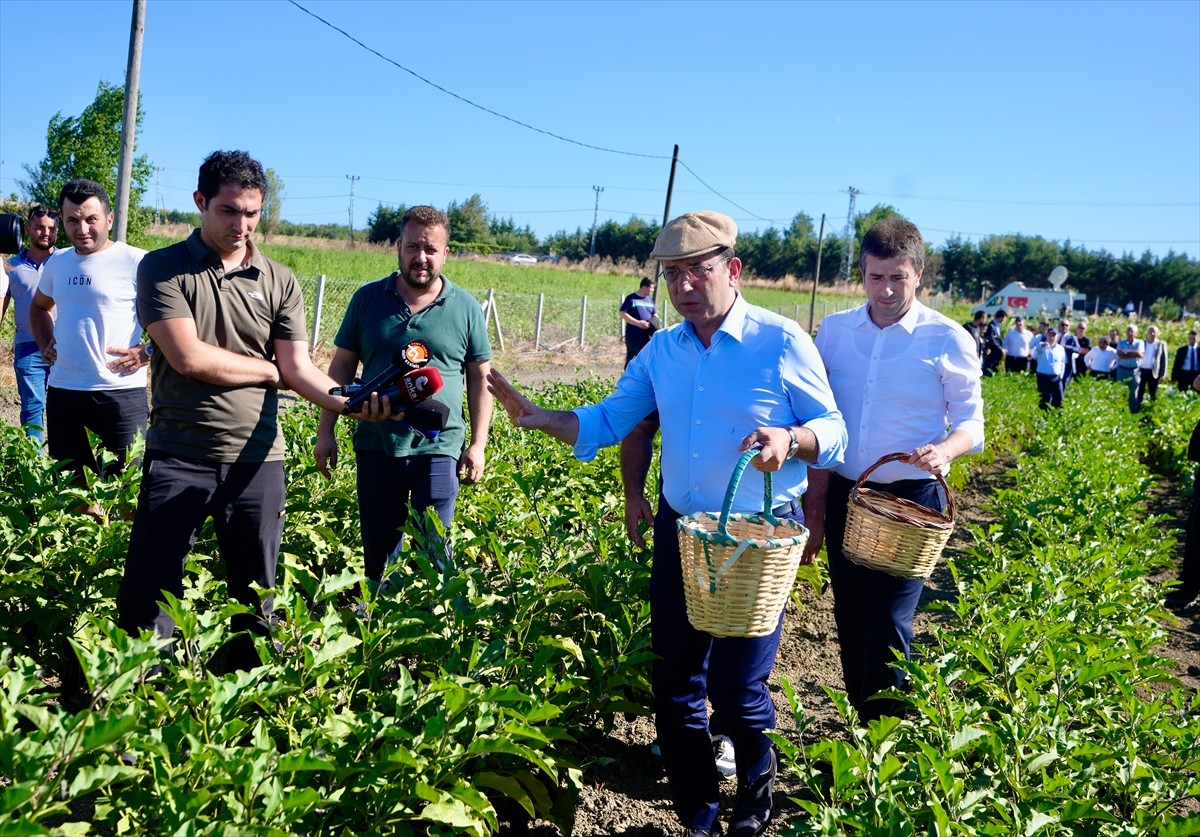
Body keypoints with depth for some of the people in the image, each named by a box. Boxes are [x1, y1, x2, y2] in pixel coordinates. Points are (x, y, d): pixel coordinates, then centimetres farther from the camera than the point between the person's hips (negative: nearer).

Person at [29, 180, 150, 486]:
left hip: (120, 392, -6)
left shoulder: (136, 262, -10)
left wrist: (148, 353, -15)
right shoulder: (56, 262, 11)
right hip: (62, 391, 6)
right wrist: (45, 345, 16)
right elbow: (39, 306, 31)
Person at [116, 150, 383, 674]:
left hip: (257, 461, 3)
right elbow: (189, 357, -14)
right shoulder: (164, 269, -2)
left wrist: (350, 400, -20)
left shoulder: (279, 281, 7)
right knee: (147, 596, 2)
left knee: (254, 599, 12)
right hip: (179, 458, -2)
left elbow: (300, 368, -1)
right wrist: (271, 371, -3)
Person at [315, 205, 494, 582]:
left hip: (439, 448, -2)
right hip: (376, 446, 2)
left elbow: (480, 379, 5)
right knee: (377, 549, 13)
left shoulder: (466, 309, 1)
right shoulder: (368, 298, 4)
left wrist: (478, 444, -1)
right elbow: (341, 366, 8)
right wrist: (325, 432, 4)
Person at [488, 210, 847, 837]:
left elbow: (833, 431, -7)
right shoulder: (660, 351, 4)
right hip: (679, 532, 5)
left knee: (736, 688, 2)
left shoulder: (782, 343, -10)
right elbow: (605, 422, 6)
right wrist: (539, 418, -10)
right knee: (673, 685, 11)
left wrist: (789, 438, -28)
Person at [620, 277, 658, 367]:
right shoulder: (631, 298, -4)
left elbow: (654, 315, 21)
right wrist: (638, 323, -18)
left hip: (646, 336, 5)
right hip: (633, 336, -5)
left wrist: (655, 322, -4)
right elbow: (623, 314, -11)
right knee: (630, 359, 2)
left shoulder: (650, 300, 13)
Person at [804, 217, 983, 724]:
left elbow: (970, 422, -2)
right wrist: (815, 501, 6)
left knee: (887, 626, -7)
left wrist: (944, 450, -25)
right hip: (843, 496, 4)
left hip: (910, 500, -4)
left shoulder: (948, 341, -7)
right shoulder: (834, 331, 3)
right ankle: (862, 728, 28)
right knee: (850, 624, 12)